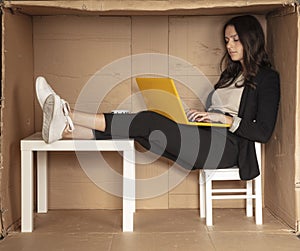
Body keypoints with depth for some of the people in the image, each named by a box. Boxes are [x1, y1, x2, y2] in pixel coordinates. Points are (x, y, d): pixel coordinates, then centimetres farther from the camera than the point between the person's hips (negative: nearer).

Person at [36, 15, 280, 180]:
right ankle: (64, 129, -22)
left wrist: (224, 118, -15)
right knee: (144, 130, -13)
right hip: (206, 138, 8)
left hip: (228, 147, -7)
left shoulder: (267, 78, 1)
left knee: (150, 121, -22)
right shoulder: (231, 73, 26)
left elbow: (264, 132, -8)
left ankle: (68, 116, -24)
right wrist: (200, 116, 3)